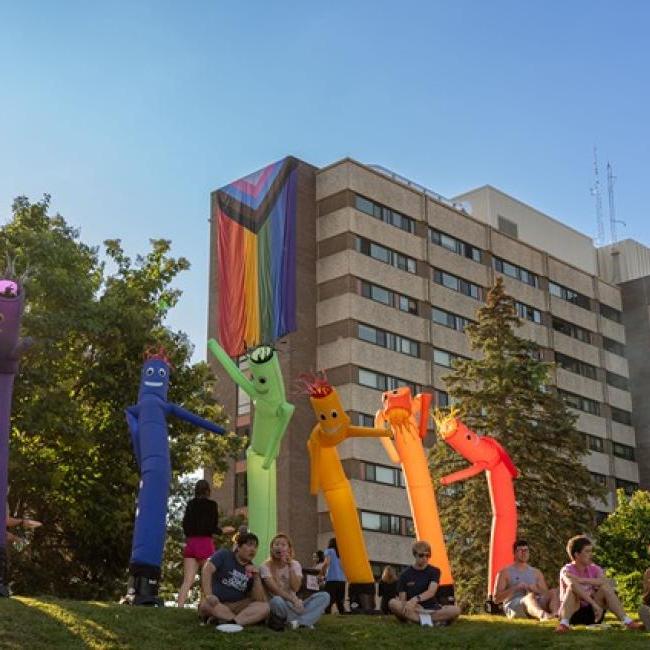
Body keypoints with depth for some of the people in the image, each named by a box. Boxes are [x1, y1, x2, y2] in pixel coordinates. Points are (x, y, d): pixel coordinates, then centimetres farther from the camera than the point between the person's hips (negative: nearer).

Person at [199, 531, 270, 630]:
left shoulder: (252, 570, 11)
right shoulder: (224, 555, 2)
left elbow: (259, 600, 3)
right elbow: (207, 569, -16)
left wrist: (256, 578, -11)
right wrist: (209, 595, -29)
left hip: (236, 606, 4)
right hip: (216, 604, -4)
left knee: (264, 607, -21)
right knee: (206, 603, -37)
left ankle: (224, 621, -37)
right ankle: (247, 620, -32)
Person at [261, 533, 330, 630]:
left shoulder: (295, 564, 6)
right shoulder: (266, 567, -5)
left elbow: (295, 588, -10)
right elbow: (275, 590, -17)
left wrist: (290, 567, -17)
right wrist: (293, 599, -30)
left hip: (292, 604, 4)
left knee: (325, 596, -16)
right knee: (277, 601, -42)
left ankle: (297, 621, -30)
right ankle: (304, 621, -20)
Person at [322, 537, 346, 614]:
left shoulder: (329, 551, 4)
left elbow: (326, 562, -12)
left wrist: (324, 573, 0)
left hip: (331, 579, -5)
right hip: (342, 580, 5)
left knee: (329, 601, -8)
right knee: (340, 602, 10)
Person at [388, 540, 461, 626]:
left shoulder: (434, 571, 5)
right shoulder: (405, 574, 5)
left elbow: (431, 592, -14)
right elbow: (402, 599, 0)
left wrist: (416, 599, -33)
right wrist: (412, 605, -24)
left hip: (431, 609, 1)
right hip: (413, 610, -1)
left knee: (456, 610, -28)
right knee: (392, 603, -32)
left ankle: (412, 619, -29)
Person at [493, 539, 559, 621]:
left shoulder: (536, 572, 25)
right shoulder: (505, 572, 12)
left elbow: (546, 594, 17)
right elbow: (496, 598, 3)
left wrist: (536, 589, -6)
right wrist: (516, 588, -8)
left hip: (536, 605, 5)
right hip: (513, 609, -4)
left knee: (553, 592, -22)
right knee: (530, 596, -37)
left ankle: (556, 614, -57)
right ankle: (543, 615, -73)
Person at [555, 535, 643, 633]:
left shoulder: (594, 569, 3)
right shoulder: (567, 570, -11)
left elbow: (609, 582, -19)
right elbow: (573, 585, -34)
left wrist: (581, 580, -26)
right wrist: (594, 604, -43)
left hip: (590, 613, 4)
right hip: (572, 613, -4)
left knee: (605, 587, -19)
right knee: (572, 587, -32)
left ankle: (627, 621, -28)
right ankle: (564, 623, -47)